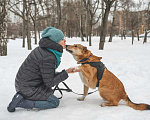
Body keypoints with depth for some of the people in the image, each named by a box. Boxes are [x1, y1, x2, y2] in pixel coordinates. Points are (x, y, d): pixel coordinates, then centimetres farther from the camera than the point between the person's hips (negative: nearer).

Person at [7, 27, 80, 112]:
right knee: (55, 102, 2)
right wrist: (66, 73, -13)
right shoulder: (48, 58, -26)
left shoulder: (43, 48, 3)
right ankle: (21, 102, -7)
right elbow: (49, 83, -20)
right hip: (28, 88, -9)